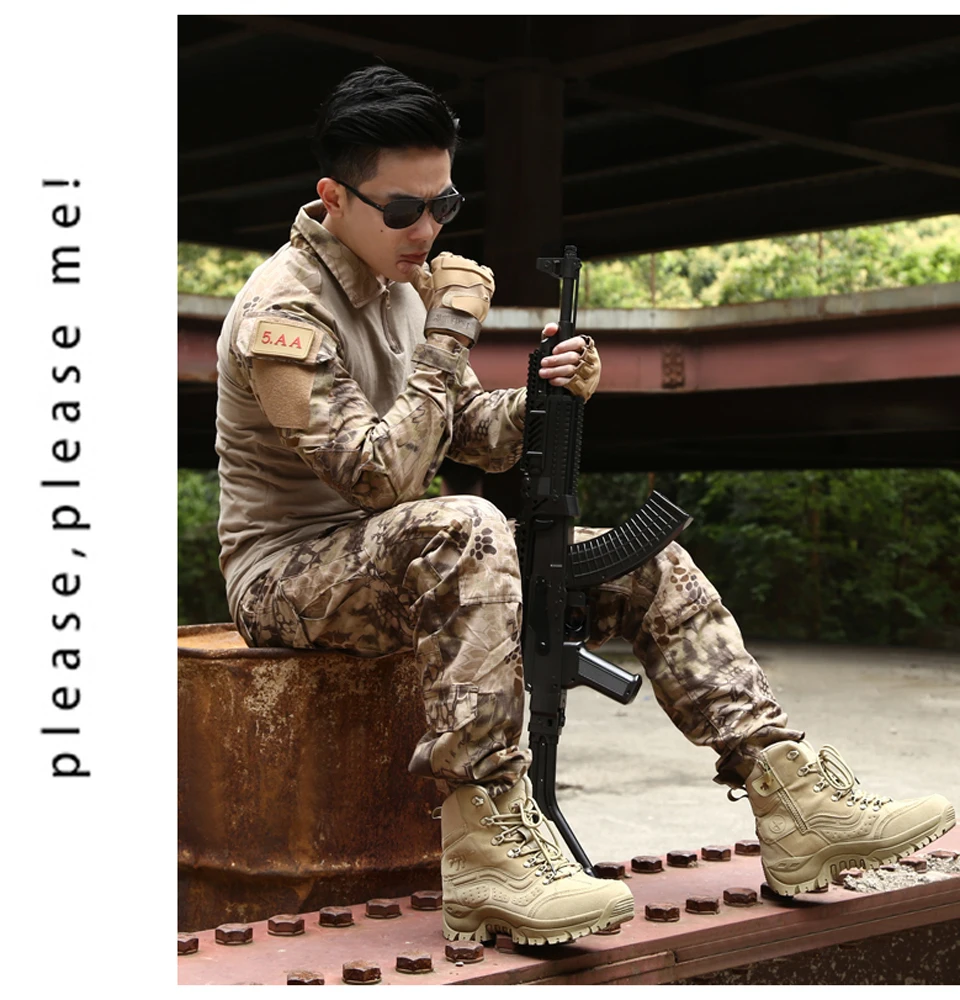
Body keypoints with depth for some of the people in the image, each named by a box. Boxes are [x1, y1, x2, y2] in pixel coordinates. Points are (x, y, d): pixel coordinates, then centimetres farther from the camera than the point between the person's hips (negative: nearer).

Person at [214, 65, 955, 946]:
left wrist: (546, 398, -9)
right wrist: (450, 334, -24)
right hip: (288, 574, -8)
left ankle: (794, 792, -10)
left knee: (646, 563, -4)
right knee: (466, 528, -40)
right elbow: (382, 477, -27)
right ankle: (488, 848, -39)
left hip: (400, 562, 8)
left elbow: (477, 437, 11)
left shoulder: (398, 286, 10)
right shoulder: (283, 311, -17)